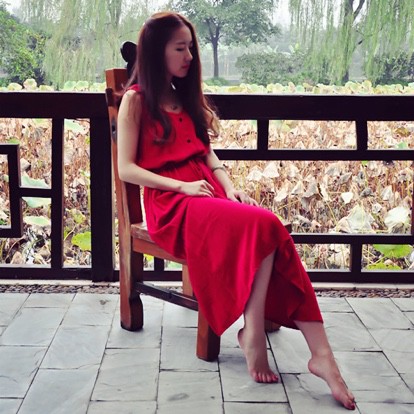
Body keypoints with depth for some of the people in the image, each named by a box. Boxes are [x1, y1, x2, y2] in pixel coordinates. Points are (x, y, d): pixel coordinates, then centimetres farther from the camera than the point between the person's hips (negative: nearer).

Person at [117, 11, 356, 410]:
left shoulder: (186, 96, 23)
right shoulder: (136, 99, 3)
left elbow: (207, 153, 17)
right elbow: (126, 169, -5)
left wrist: (230, 187, -3)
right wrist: (182, 186, -16)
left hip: (209, 192, 6)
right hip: (170, 202, -5)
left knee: (270, 229, -27)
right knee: (263, 225, -31)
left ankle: (318, 351, -33)